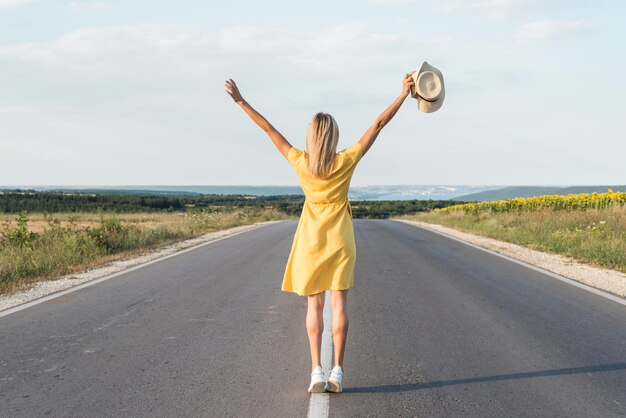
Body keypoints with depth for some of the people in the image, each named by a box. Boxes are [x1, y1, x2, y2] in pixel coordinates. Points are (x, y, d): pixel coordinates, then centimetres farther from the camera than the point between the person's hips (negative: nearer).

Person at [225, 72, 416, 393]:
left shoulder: (300, 162, -8)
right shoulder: (346, 161, -8)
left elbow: (269, 129, -3)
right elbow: (378, 125, -6)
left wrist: (241, 102, 3)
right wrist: (403, 94, -2)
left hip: (311, 240, 0)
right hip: (340, 238, 0)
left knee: (314, 304, 4)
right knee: (339, 302, 1)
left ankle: (317, 371, -3)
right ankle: (337, 371, -2)